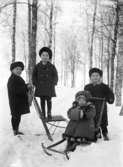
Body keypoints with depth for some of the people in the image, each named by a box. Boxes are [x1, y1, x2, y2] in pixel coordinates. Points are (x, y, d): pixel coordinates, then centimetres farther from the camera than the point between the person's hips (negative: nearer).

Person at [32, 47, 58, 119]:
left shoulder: (52, 66, 0)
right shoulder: (37, 66, 2)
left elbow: (55, 76, 5)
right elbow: (34, 76, 7)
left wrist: (53, 84, -3)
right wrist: (36, 84, -1)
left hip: (49, 87, -1)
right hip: (40, 87, 1)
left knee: (49, 100, 4)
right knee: (42, 100, 6)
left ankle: (49, 113, 16)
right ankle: (43, 113, 16)